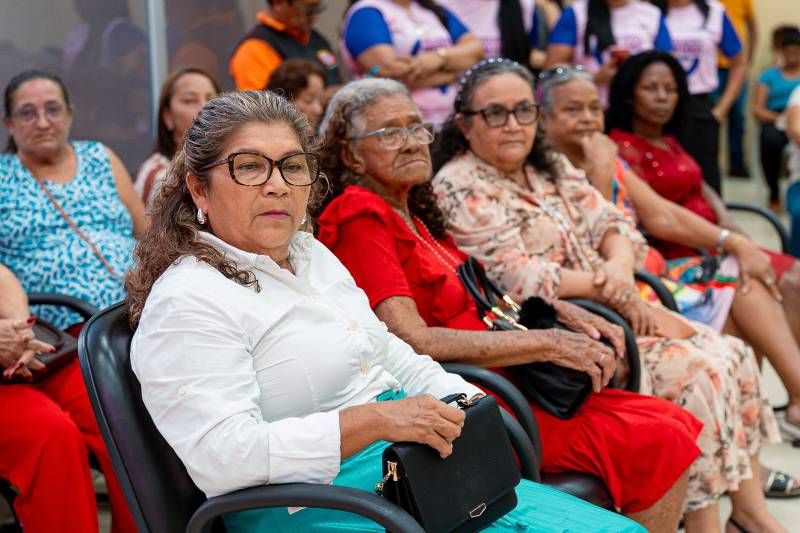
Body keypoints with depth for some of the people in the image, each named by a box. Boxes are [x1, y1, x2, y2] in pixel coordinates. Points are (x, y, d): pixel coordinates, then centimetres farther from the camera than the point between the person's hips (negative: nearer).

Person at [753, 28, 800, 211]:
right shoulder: (769, 75, 22)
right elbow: (757, 109, 9)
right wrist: (779, 117, -11)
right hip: (775, 122, 1)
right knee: (770, 140, -36)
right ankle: (774, 193, -17)